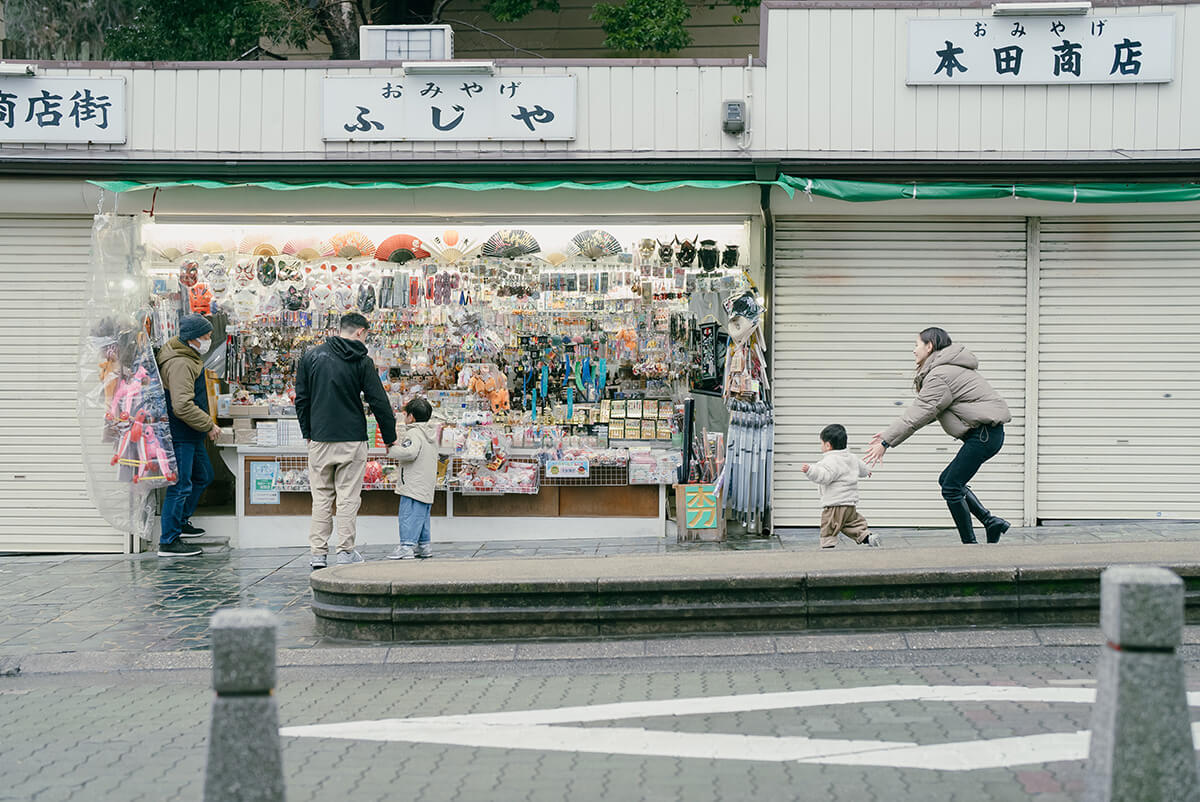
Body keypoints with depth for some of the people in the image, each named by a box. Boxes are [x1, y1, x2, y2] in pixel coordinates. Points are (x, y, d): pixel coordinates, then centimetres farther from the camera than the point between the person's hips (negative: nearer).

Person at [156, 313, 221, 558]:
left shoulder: (189, 358, 12)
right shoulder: (180, 364, -22)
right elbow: (182, 406, -29)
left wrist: (206, 423, 23)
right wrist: (209, 425, -19)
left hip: (190, 435, 11)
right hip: (179, 435, -11)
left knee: (203, 476, 23)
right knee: (180, 485, -7)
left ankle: (181, 521, 37)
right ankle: (168, 542, -2)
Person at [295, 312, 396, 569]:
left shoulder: (311, 356, 6)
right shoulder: (361, 361, -4)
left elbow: (301, 399, 9)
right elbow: (379, 401, -4)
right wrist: (390, 437, 5)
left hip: (319, 440, 3)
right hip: (352, 441, -3)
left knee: (321, 497, 8)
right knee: (348, 497, 4)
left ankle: (317, 553, 6)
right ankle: (346, 551, 4)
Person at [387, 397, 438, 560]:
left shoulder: (413, 433, -12)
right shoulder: (431, 434, 18)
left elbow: (410, 452, -29)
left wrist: (392, 450, -15)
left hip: (413, 487, -10)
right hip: (427, 488, 10)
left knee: (408, 516, -10)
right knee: (422, 516, 16)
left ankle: (406, 546, -15)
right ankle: (424, 545, 19)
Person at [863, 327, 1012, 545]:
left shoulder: (939, 375, -14)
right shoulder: (946, 369, 20)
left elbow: (919, 414, -18)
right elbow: (925, 411, 20)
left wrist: (886, 442, -15)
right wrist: (890, 433, 13)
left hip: (985, 433, -10)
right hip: (985, 432, 10)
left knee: (951, 487, -6)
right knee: (948, 480, 14)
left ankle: (970, 543, 0)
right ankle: (991, 522, 10)